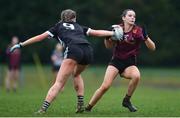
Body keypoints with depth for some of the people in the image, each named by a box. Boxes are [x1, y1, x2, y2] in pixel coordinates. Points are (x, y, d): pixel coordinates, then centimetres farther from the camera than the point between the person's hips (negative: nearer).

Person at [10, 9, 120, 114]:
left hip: (73, 50, -4)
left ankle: (43, 109, -23)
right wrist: (113, 33, 32)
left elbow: (40, 37, 25)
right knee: (76, 74, 33)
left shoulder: (59, 26, 27)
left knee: (59, 82, -8)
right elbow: (97, 32, 26)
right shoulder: (79, 27, 34)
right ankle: (81, 104, 21)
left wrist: (21, 44, 29)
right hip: (88, 50, 4)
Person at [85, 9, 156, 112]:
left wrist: (145, 37, -24)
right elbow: (109, 46, 9)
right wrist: (107, 37, -11)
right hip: (116, 61, 0)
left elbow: (152, 48, -7)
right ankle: (88, 108, -2)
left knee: (136, 76, -33)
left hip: (130, 64, 0)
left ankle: (127, 101, -10)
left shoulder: (138, 31, -6)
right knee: (105, 86, -19)